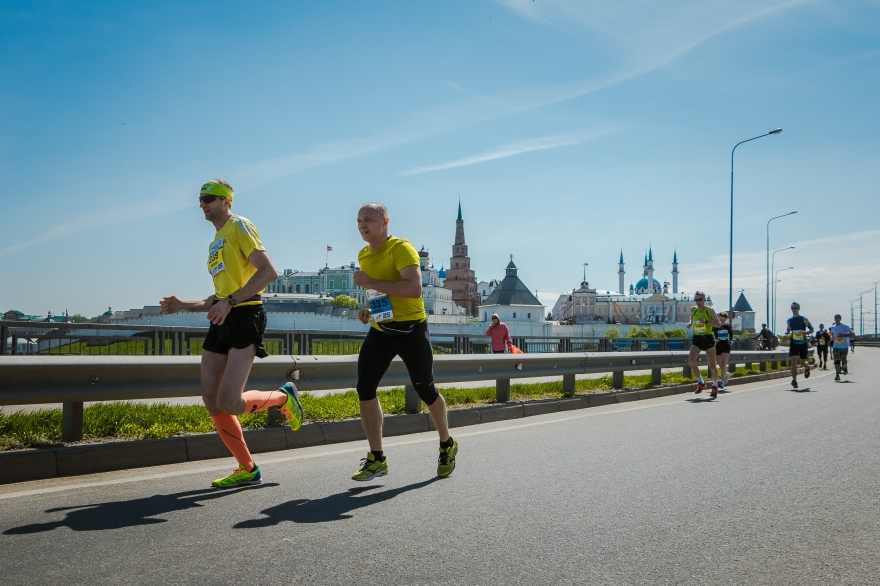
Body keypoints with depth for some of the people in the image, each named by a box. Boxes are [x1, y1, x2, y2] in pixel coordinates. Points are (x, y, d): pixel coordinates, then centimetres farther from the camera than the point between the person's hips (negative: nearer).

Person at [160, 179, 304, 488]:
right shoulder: (216, 242, 24)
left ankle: (285, 397, 11)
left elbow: (269, 272, -16)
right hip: (221, 322, 9)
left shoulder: (239, 226, -2)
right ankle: (248, 470, 14)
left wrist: (230, 301, -22)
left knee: (229, 403, -18)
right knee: (212, 402, 2)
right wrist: (184, 305, 16)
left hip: (245, 316, -9)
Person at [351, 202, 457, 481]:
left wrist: (371, 282, -28)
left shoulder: (401, 248, -15)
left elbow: (414, 288, -31)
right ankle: (377, 459, 2)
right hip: (379, 331, 7)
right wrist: (368, 309, 9)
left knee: (426, 391, 6)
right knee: (365, 389, -8)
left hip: (410, 330, -6)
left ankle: (447, 445, 32)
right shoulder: (364, 255, 11)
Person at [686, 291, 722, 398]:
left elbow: (719, 324, -8)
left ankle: (715, 386, 28)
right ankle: (701, 382, -4)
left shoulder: (710, 311, -4)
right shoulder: (693, 310, 7)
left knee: (712, 365, 6)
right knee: (691, 360, -22)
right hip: (696, 339, 3)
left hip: (708, 339, -2)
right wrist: (690, 323, 7)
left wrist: (706, 322, -20)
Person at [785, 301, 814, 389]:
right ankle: (794, 380, -16)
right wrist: (786, 334, -5)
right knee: (794, 361, -15)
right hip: (793, 343, 1)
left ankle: (807, 367, 49)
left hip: (803, 343, -1)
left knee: (802, 363, 10)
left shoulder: (804, 319, -4)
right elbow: (788, 330, 17)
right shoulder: (789, 320, 4)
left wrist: (805, 333, -19)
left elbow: (812, 330, 1)